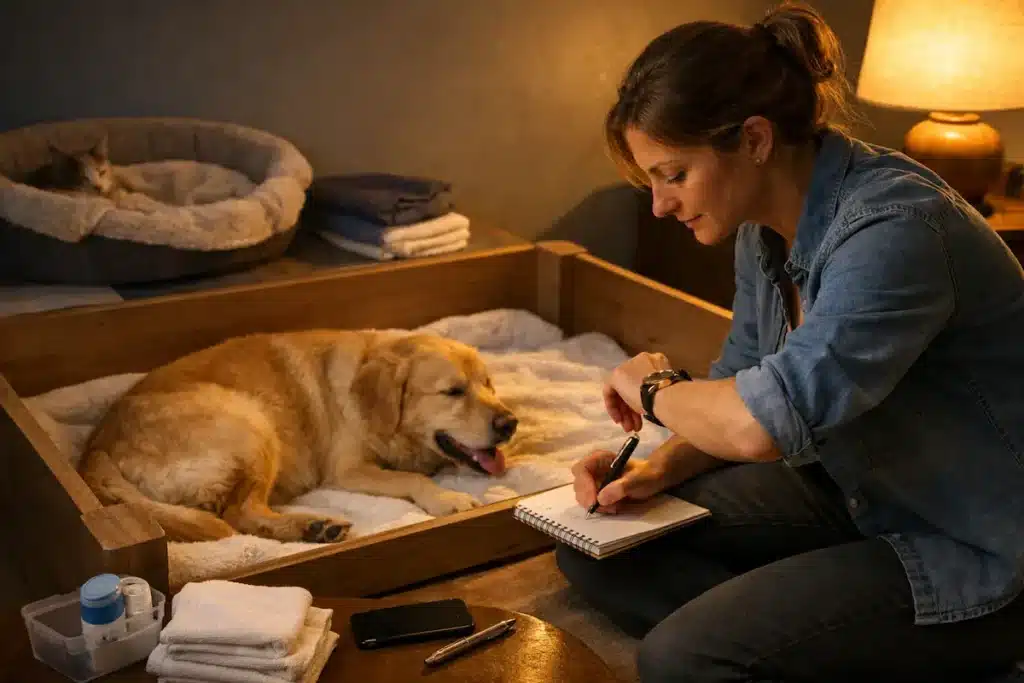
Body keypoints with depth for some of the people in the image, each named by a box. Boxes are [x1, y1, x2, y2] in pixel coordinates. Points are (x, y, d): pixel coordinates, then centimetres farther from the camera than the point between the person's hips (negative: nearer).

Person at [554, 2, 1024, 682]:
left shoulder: (895, 225, -28)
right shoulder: (766, 229, 0)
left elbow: (765, 419, -39)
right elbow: (741, 388, 11)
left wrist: (652, 389, -18)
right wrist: (659, 468, -8)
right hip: (851, 494, 9)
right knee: (595, 548, 1)